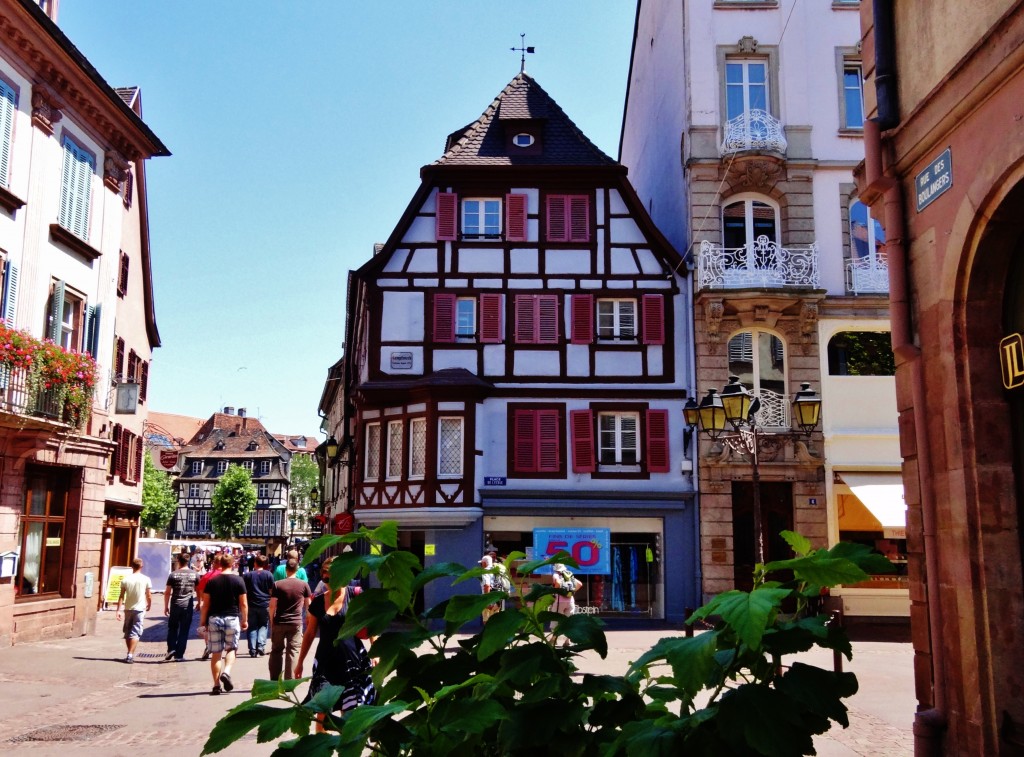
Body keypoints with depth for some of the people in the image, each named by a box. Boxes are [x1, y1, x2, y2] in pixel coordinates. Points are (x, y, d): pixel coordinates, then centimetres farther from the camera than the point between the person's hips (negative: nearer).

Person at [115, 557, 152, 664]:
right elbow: (149, 596, -3)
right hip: (139, 609, -2)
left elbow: (121, 596, -4)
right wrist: (149, 606, 14)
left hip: (128, 609, 2)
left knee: (127, 632, 16)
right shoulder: (146, 579, -5)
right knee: (135, 633, -2)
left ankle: (130, 654, 24)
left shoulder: (126, 579, -1)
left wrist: (118, 610, -2)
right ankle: (130, 655, -13)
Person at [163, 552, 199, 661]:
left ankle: (171, 649, 4)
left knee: (172, 628, 17)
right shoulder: (194, 574, 2)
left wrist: (166, 606, 8)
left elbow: (167, 592, -1)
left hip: (175, 605, 0)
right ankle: (179, 655, 7)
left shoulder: (173, 574, -2)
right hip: (188, 606, 0)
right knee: (184, 631, 6)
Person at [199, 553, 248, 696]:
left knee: (216, 653, 7)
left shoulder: (212, 581, 2)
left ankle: (216, 685, 7)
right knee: (230, 649, 14)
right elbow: (243, 604, -1)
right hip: (232, 618, -1)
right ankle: (226, 672, -11)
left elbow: (205, 604, 3)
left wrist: (202, 621, 13)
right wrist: (245, 620, 9)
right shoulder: (238, 580, -2)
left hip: (214, 618, 1)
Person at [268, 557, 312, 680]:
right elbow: (307, 605, 8)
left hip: (279, 622, 0)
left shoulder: (277, 585, -5)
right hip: (296, 623, 0)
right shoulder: (304, 585, -2)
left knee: (276, 651, 13)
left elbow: (272, 606, -5)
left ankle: (274, 680, 15)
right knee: (292, 652, 5)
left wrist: (272, 620, 8)